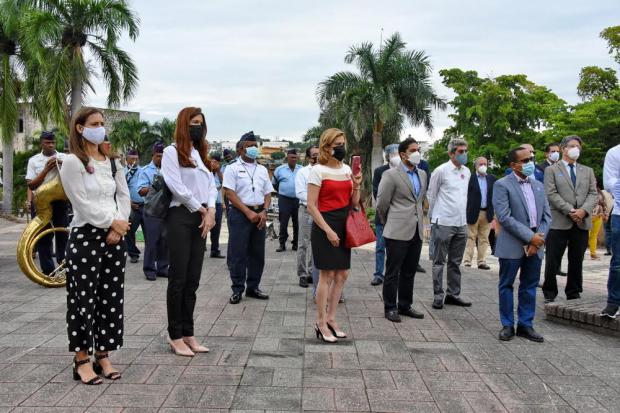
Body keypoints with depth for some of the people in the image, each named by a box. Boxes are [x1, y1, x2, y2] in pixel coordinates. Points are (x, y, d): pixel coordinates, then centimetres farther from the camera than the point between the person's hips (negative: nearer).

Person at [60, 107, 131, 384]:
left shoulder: (112, 162, 13)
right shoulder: (72, 162, -6)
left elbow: (123, 196, 9)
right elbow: (82, 203, -12)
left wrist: (120, 228, -5)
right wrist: (112, 223, -11)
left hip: (115, 237, 6)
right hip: (85, 236, -6)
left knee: (111, 298, 8)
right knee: (84, 298, -1)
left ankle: (103, 356, 19)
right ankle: (82, 360, 10)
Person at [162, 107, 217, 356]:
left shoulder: (200, 154, 20)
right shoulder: (172, 152, -1)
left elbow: (211, 185, 14)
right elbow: (177, 187, -12)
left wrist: (210, 211, -3)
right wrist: (200, 209, -6)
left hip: (201, 219, 7)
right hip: (180, 217, -7)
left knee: (193, 280, 8)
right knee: (178, 279, -2)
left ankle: (188, 333, 15)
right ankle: (175, 336, 7)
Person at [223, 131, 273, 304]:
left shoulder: (262, 170, 15)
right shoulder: (232, 168, -1)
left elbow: (268, 193, 14)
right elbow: (230, 193, -9)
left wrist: (264, 212, -4)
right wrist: (248, 212, -14)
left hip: (260, 214, 5)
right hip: (240, 213, -5)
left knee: (257, 253, 9)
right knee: (238, 253, -3)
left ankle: (253, 287, 20)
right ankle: (237, 289, 7)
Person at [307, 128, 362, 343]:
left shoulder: (347, 169, 12)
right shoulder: (318, 170, -8)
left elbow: (353, 204, 15)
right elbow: (311, 206, -12)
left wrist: (357, 186, -4)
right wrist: (328, 230, -17)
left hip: (344, 226, 7)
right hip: (325, 225, -7)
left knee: (342, 274, 9)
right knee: (327, 275, -3)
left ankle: (331, 318, 22)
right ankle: (321, 323, 8)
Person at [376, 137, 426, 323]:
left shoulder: (422, 174, 12)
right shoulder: (391, 175, -8)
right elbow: (381, 204, -5)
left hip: (417, 231, 6)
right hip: (397, 231, -6)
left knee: (409, 272, 14)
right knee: (393, 272, 3)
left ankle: (405, 306, 25)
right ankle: (390, 308, 13)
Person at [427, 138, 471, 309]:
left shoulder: (467, 172, 10)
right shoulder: (441, 171, -9)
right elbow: (431, 195, -1)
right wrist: (433, 217, 5)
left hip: (461, 223, 6)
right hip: (443, 223, -6)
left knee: (455, 262, 13)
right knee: (439, 262, 2)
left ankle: (453, 294, 23)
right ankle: (438, 296, 9)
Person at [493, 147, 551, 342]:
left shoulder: (538, 185, 12)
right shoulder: (502, 185, -7)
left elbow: (547, 216, 9)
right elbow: (504, 217, -15)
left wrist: (538, 240, -6)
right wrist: (530, 236, -16)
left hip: (535, 245, 5)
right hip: (512, 245, -5)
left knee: (529, 286, 11)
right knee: (507, 285, 5)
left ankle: (525, 325, 23)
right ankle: (507, 325, 17)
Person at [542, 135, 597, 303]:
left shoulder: (588, 171, 17)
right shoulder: (551, 170, 5)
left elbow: (593, 194, 7)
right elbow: (551, 194, -6)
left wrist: (584, 210, -11)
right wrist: (570, 211, -15)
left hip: (582, 222, 4)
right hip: (559, 222, -4)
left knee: (577, 261, 9)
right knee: (553, 261, -1)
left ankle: (574, 293, 20)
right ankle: (550, 294, 11)